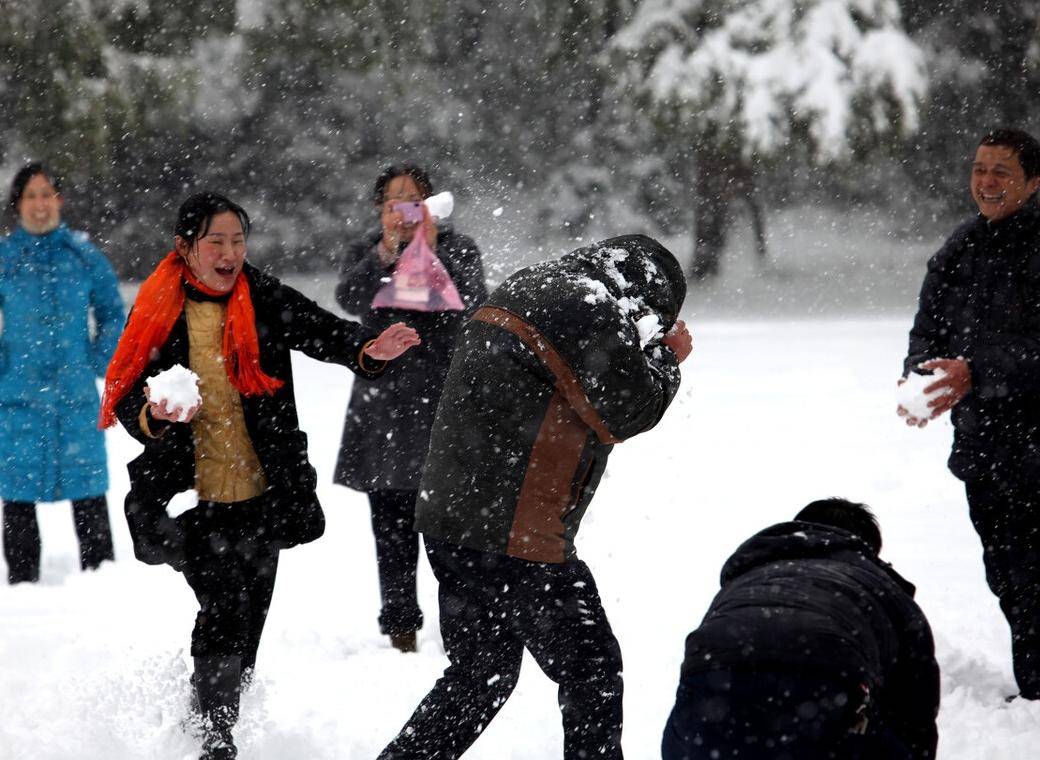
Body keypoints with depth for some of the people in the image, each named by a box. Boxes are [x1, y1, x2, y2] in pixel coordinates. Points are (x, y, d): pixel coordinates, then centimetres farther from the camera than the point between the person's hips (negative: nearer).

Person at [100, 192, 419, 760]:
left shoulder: (264, 300, -1)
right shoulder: (160, 312, -3)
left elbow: (322, 331, -16)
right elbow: (125, 397, 0)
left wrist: (367, 350, -37)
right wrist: (153, 414, -23)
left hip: (262, 493, 3)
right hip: (193, 495, -3)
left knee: (249, 622, 12)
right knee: (224, 610, -15)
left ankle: (216, 714, 35)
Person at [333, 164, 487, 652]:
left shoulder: (457, 249, 7)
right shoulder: (365, 253, 12)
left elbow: (473, 302, -12)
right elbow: (350, 300, -9)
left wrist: (433, 254, -23)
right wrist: (386, 251, -23)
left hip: (445, 403, -2)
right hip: (383, 405, 2)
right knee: (392, 527, 2)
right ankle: (400, 627, 9)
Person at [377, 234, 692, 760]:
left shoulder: (519, 293, 18)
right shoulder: (591, 310, -13)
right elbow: (627, 411, -9)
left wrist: (648, 351, 16)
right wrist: (666, 358, 10)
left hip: (446, 521, 9)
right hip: (515, 536, -9)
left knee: (481, 674, 19)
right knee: (592, 673, 3)